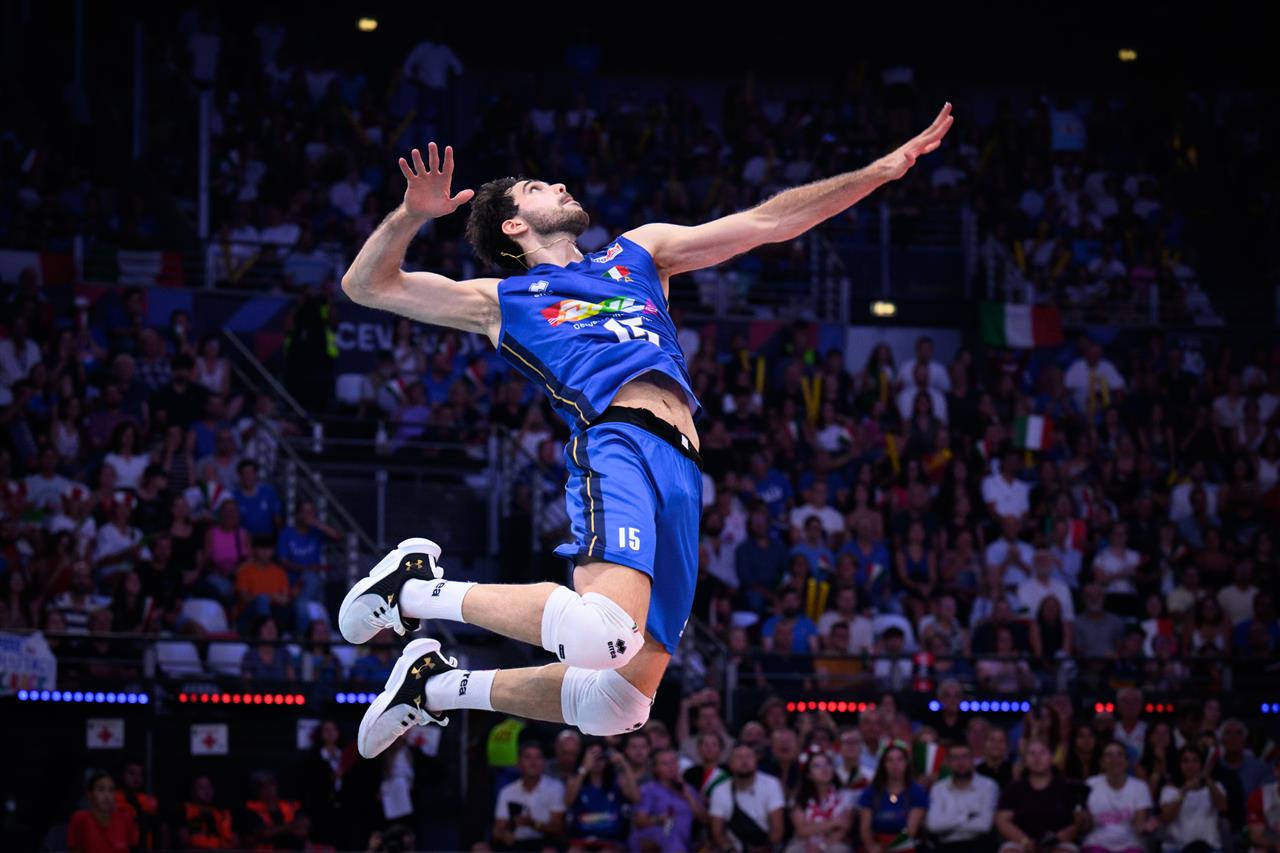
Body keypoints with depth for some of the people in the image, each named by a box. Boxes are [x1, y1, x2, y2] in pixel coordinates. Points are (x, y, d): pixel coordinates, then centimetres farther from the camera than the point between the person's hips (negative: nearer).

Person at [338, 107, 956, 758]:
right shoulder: (503, 301, 22)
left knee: (617, 708, -4)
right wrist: (412, 215, -2)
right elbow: (366, 286, 17)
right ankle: (421, 589, -11)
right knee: (603, 635, -34)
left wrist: (885, 169, 22)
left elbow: (766, 223, 29)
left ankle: (439, 686, 16)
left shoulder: (639, 252, 34)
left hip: (680, 476, 5)